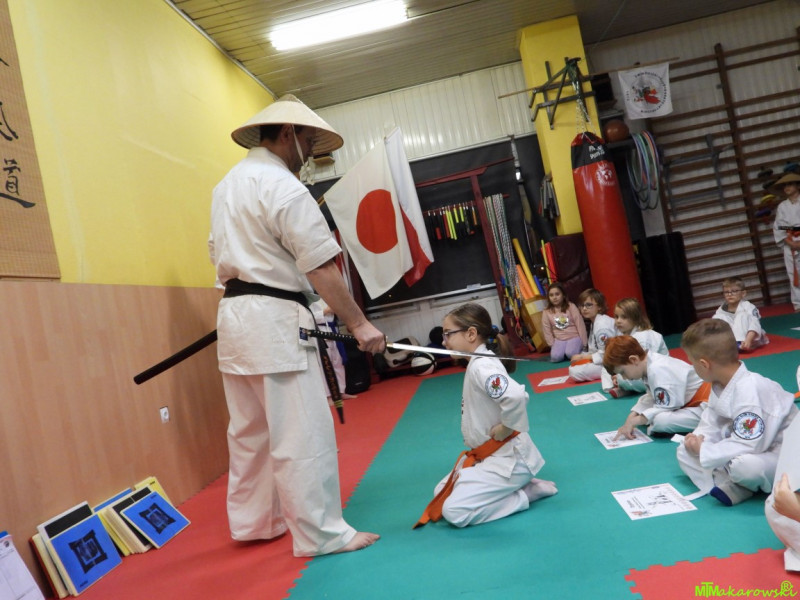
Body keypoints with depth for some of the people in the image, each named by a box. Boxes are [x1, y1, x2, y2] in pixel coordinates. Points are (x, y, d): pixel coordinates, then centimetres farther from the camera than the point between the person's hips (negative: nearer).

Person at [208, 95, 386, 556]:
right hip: (275, 319, -10)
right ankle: (321, 534, 7)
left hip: (234, 315, 10)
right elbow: (322, 267, -16)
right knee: (303, 432, -2)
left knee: (250, 429, 17)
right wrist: (359, 324, -11)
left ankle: (253, 522, 29)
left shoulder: (228, 184, 16)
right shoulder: (283, 186, -13)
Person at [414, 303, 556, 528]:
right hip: (490, 455, 10)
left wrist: (505, 430, -24)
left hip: (508, 457, -10)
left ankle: (526, 493, -1)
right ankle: (518, 486, 14)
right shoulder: (478, 363, 8)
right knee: (441, 493, 14)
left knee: (454, 510, -15)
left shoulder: (481, 366, -24)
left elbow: (516, 396, -41)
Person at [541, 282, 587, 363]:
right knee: (555, 357, -25)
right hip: (559, 339, 2)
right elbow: (547, 331, 5)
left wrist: (583, 344, -5)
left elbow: (580, 325, -4)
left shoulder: (571, 306, -5)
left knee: (571, 354, -30)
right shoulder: (546, 312, 0)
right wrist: (552, 345, 0)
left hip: (574, 337, -2)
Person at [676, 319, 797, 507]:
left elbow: (749, 444, -33)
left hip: (778, 452, -9)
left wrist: (703, 450, -23)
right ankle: (731, 485, -17)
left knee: (745, 466, -42)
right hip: (743, 445, 10)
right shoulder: (721, 385, -1)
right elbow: (712, 421, 6)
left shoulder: (748, 391, -32)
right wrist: (698, 439, -17)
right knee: (685, 452, 1)